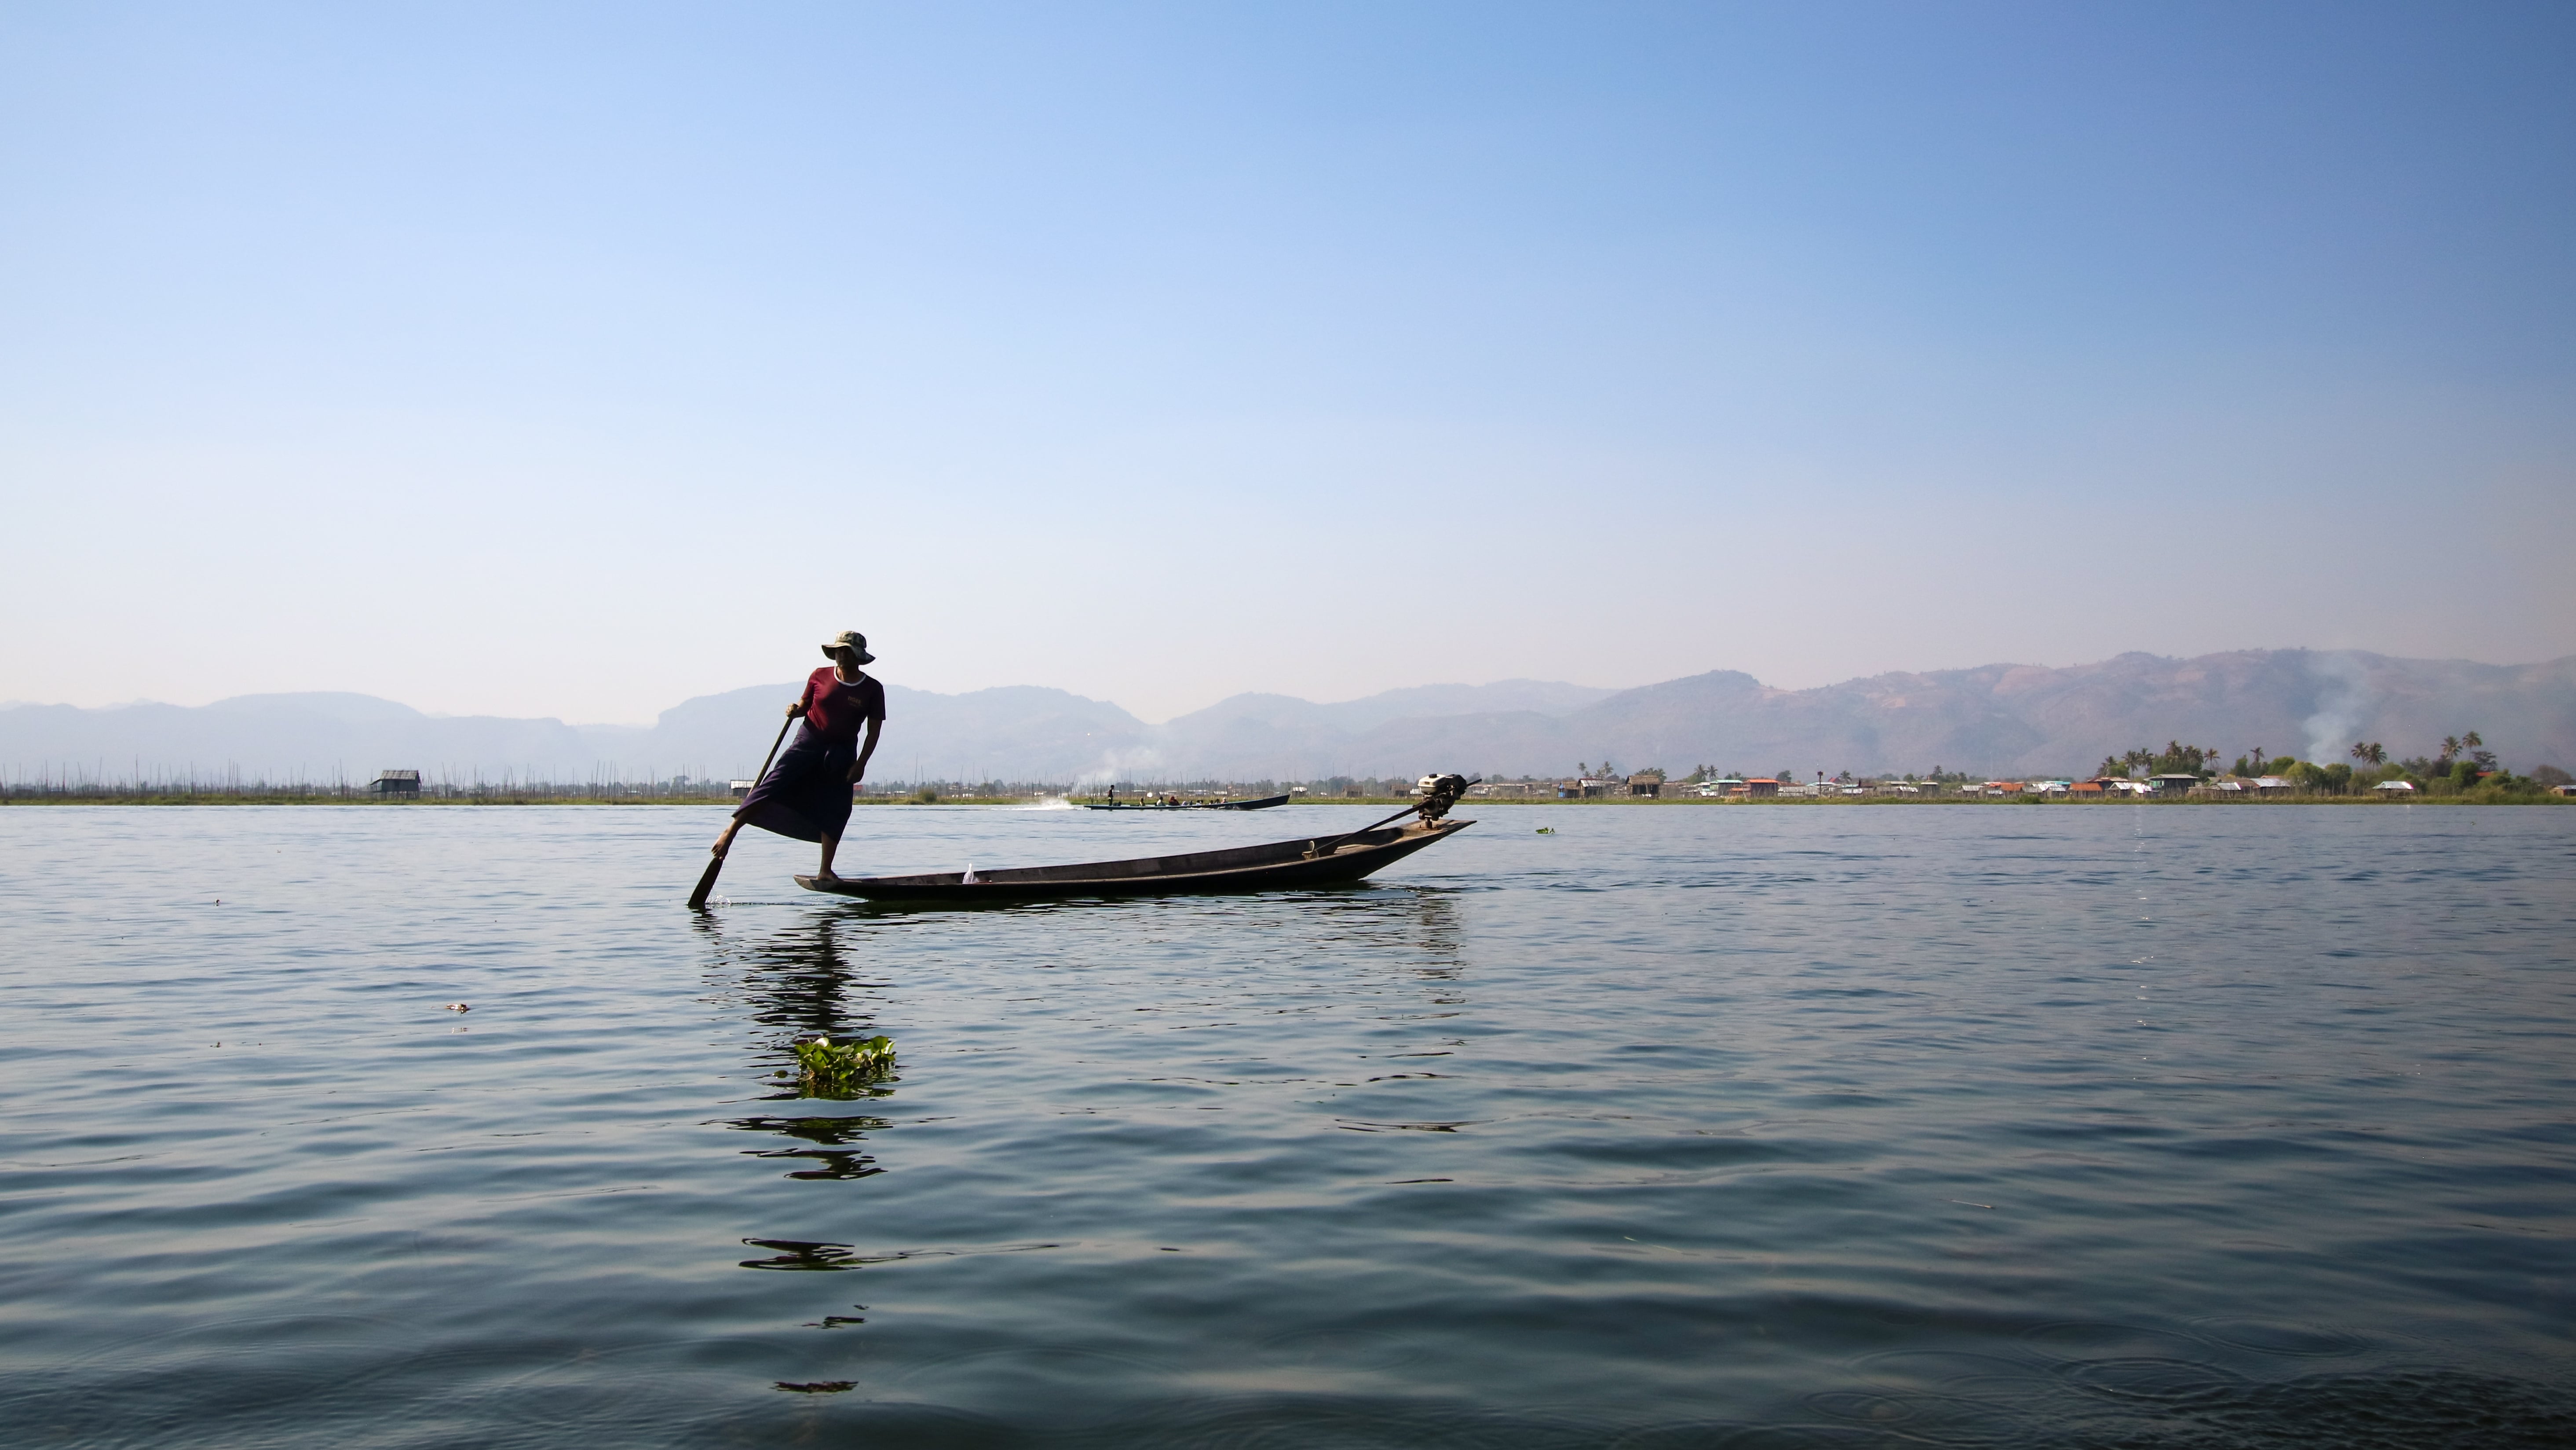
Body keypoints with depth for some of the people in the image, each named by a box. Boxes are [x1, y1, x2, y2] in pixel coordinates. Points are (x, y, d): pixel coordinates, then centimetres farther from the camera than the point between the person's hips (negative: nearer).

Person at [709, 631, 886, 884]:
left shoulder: (873, 689, -7)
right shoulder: (820, 676, -5)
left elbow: (874, 732, -4)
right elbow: (805, 705, 10)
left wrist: (860, 765, -10)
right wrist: (795, 710, -14)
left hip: (843, 753, 0)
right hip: (809, 742, 0)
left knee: (835, 812, -2)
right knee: (773, 787, -14)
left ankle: (825, 871, 6)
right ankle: (730, 831, -11)